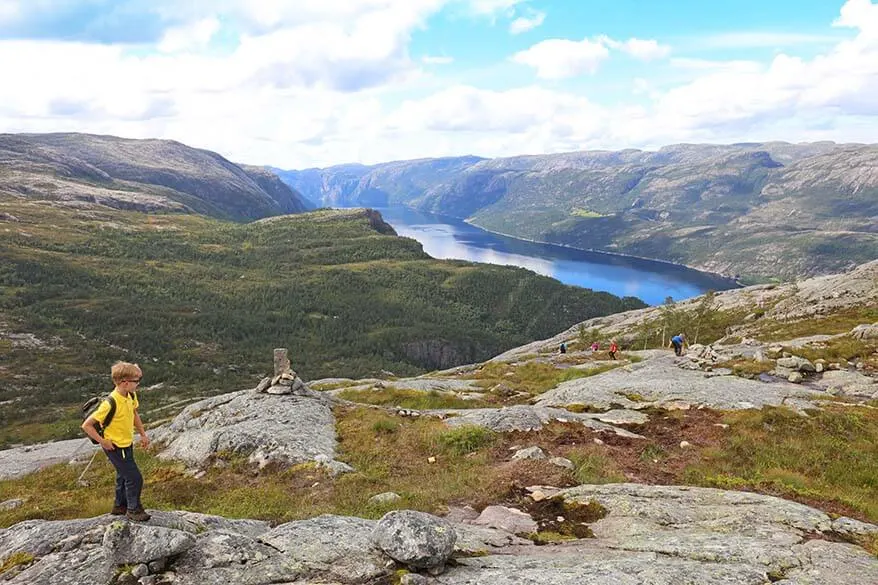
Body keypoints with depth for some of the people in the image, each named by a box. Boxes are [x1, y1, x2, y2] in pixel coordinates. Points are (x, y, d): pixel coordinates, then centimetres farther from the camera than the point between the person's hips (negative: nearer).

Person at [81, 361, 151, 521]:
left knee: (124, 476, 24)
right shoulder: (110, 404, -31)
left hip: (127, 445, 8)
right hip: (116, 447, -8)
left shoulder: (131, 396, -7)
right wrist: (103, 442, -21)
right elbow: (87, 425, -26)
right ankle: (134, 510, 17)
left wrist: (143, 434, 13)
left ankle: (120, 506, 43)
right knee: (135, 478, -2)